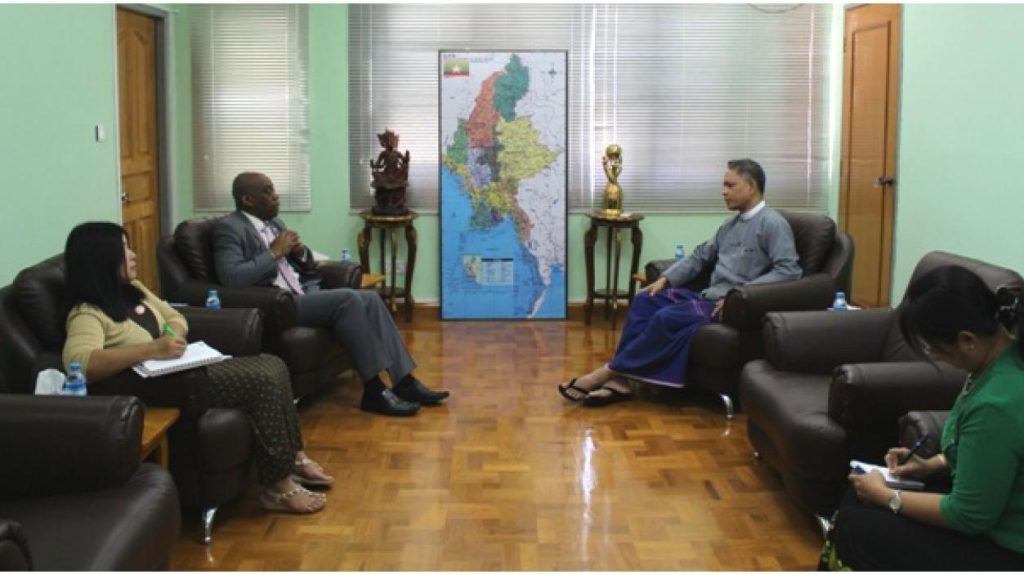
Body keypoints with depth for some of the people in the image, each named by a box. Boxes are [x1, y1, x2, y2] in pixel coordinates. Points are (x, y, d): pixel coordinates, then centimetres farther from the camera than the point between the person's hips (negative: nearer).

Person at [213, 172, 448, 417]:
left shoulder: (274, 222, 19)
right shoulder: (229, 228, -7)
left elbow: (307, 267, 24)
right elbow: (230, 278, -23)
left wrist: (300, 251, 1)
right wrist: (274, 253, -15)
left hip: (303, 295, 9)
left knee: (370, 298, -9)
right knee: (347, 299, -27)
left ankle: (404, 382, -10)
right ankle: (374, 390, -23)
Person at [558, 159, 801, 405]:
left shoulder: (772, 223, -8)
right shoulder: (731, 224, 20)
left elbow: (789, 270, -19)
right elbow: (700, 256, 23)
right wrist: (665, 278, 8)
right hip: (709, 297, 9)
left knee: (667, 318, -27)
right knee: (644, 300, -7)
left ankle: (608, 372, -18)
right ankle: (622, 380, -17)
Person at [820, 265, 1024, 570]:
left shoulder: (996, 405, -33)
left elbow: (969, 516, -24)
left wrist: (885, 495, -13)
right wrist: (932, 464, 5)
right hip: (990, 509, 9)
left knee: (854, 530, -6)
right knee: (859, 494, 11)